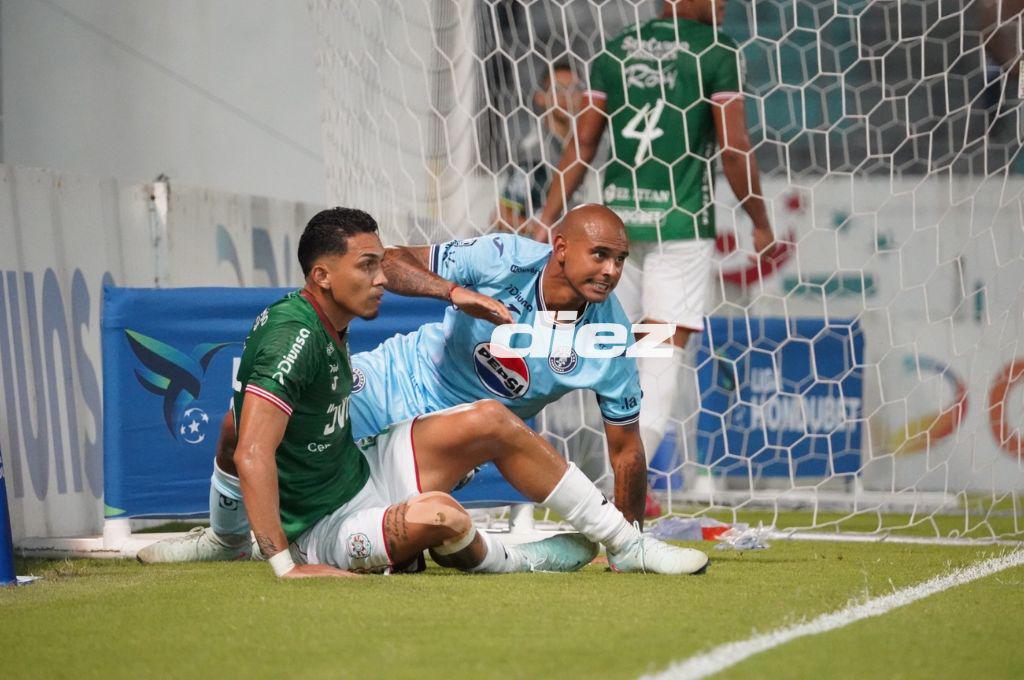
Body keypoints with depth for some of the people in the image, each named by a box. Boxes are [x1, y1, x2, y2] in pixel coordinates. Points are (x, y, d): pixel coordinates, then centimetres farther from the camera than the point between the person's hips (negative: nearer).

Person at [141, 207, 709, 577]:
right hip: (321, 527, -10)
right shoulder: (294, 336, -25)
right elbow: (252, 456, -32)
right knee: (436, 517, -37)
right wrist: (285, 565, -35)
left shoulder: (330, 328, 5)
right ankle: (505, 562, -1)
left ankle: (625, 544, 7)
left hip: (361, 473, 10)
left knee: (490, 421, 2)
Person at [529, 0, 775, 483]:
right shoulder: (715, 50, -3)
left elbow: (583, 142, 7)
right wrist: (759, 221, 3)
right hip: (680, 224, -5)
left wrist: (547, 217, 8)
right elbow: (735, 148, -7)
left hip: (616, 222, 5)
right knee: (665, 353, -7)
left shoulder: (615, 50, 10)